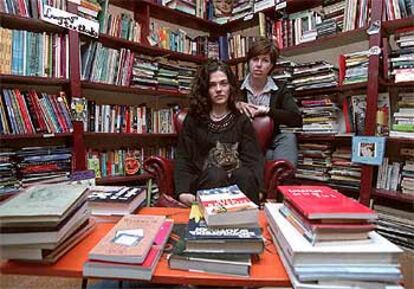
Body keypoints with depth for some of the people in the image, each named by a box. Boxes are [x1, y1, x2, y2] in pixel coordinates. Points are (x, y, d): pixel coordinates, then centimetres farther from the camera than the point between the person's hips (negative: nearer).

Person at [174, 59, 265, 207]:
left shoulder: (241, 120, 13)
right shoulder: (193, 119, 12)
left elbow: (254, 159, 2)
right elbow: (183, 160, 4)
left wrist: (254, 189, -18)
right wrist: (182, 192, -15)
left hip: (239, 180, 1)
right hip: (205, 181, 0)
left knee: (244, 174, -32)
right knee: (215, 174, -33)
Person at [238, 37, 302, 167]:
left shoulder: (280, 89, 4)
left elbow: (297, 119, -9)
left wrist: (266, 110, -15)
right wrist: (235, 105, -18)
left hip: (271, 143, 2)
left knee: (288, 138, -28)